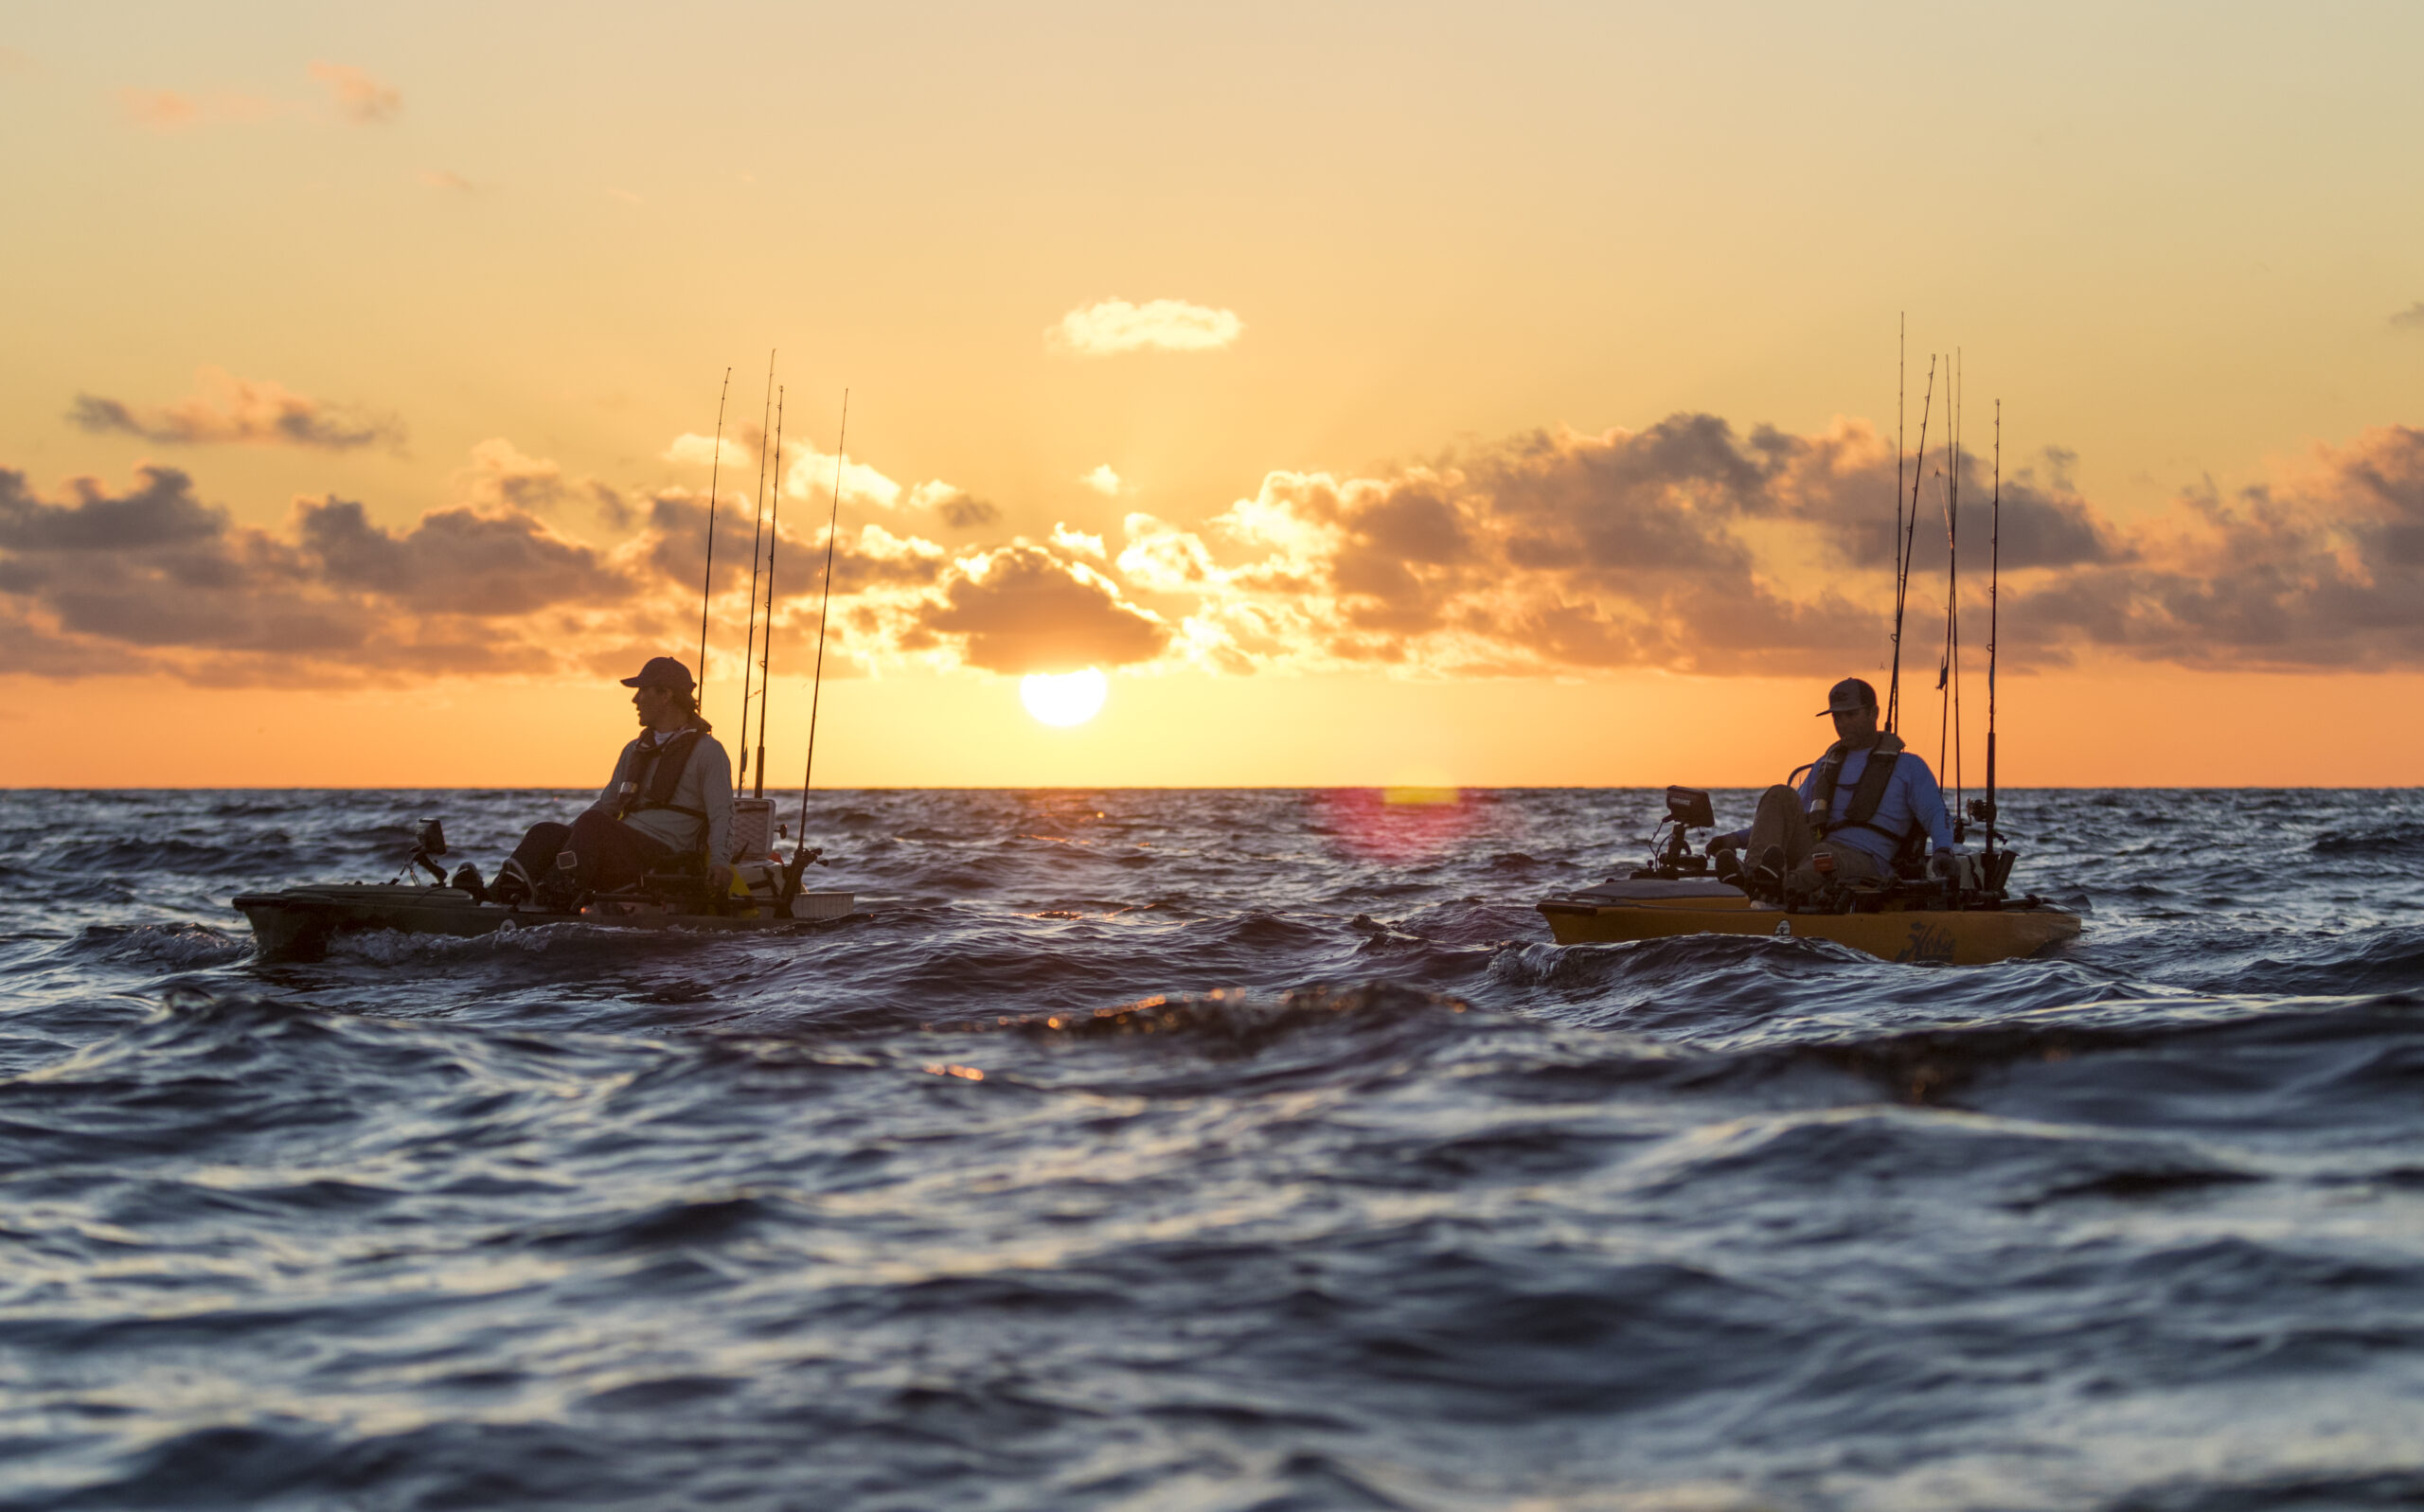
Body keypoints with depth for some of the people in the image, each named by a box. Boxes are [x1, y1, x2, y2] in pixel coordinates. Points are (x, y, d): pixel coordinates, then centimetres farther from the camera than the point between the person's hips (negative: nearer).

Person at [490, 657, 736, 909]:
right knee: (546, 832, -13)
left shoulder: (708, 751, 2)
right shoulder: (634, 751, 25)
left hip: (665, 857, -7)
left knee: (592, 823, -31)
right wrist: (563, 839, 21)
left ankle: (561, 891, -51)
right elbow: (606, 805, 31)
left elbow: (722, 814, -7)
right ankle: (509, 889, -40)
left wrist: (720, 861, -23)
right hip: (623, 854, 7)